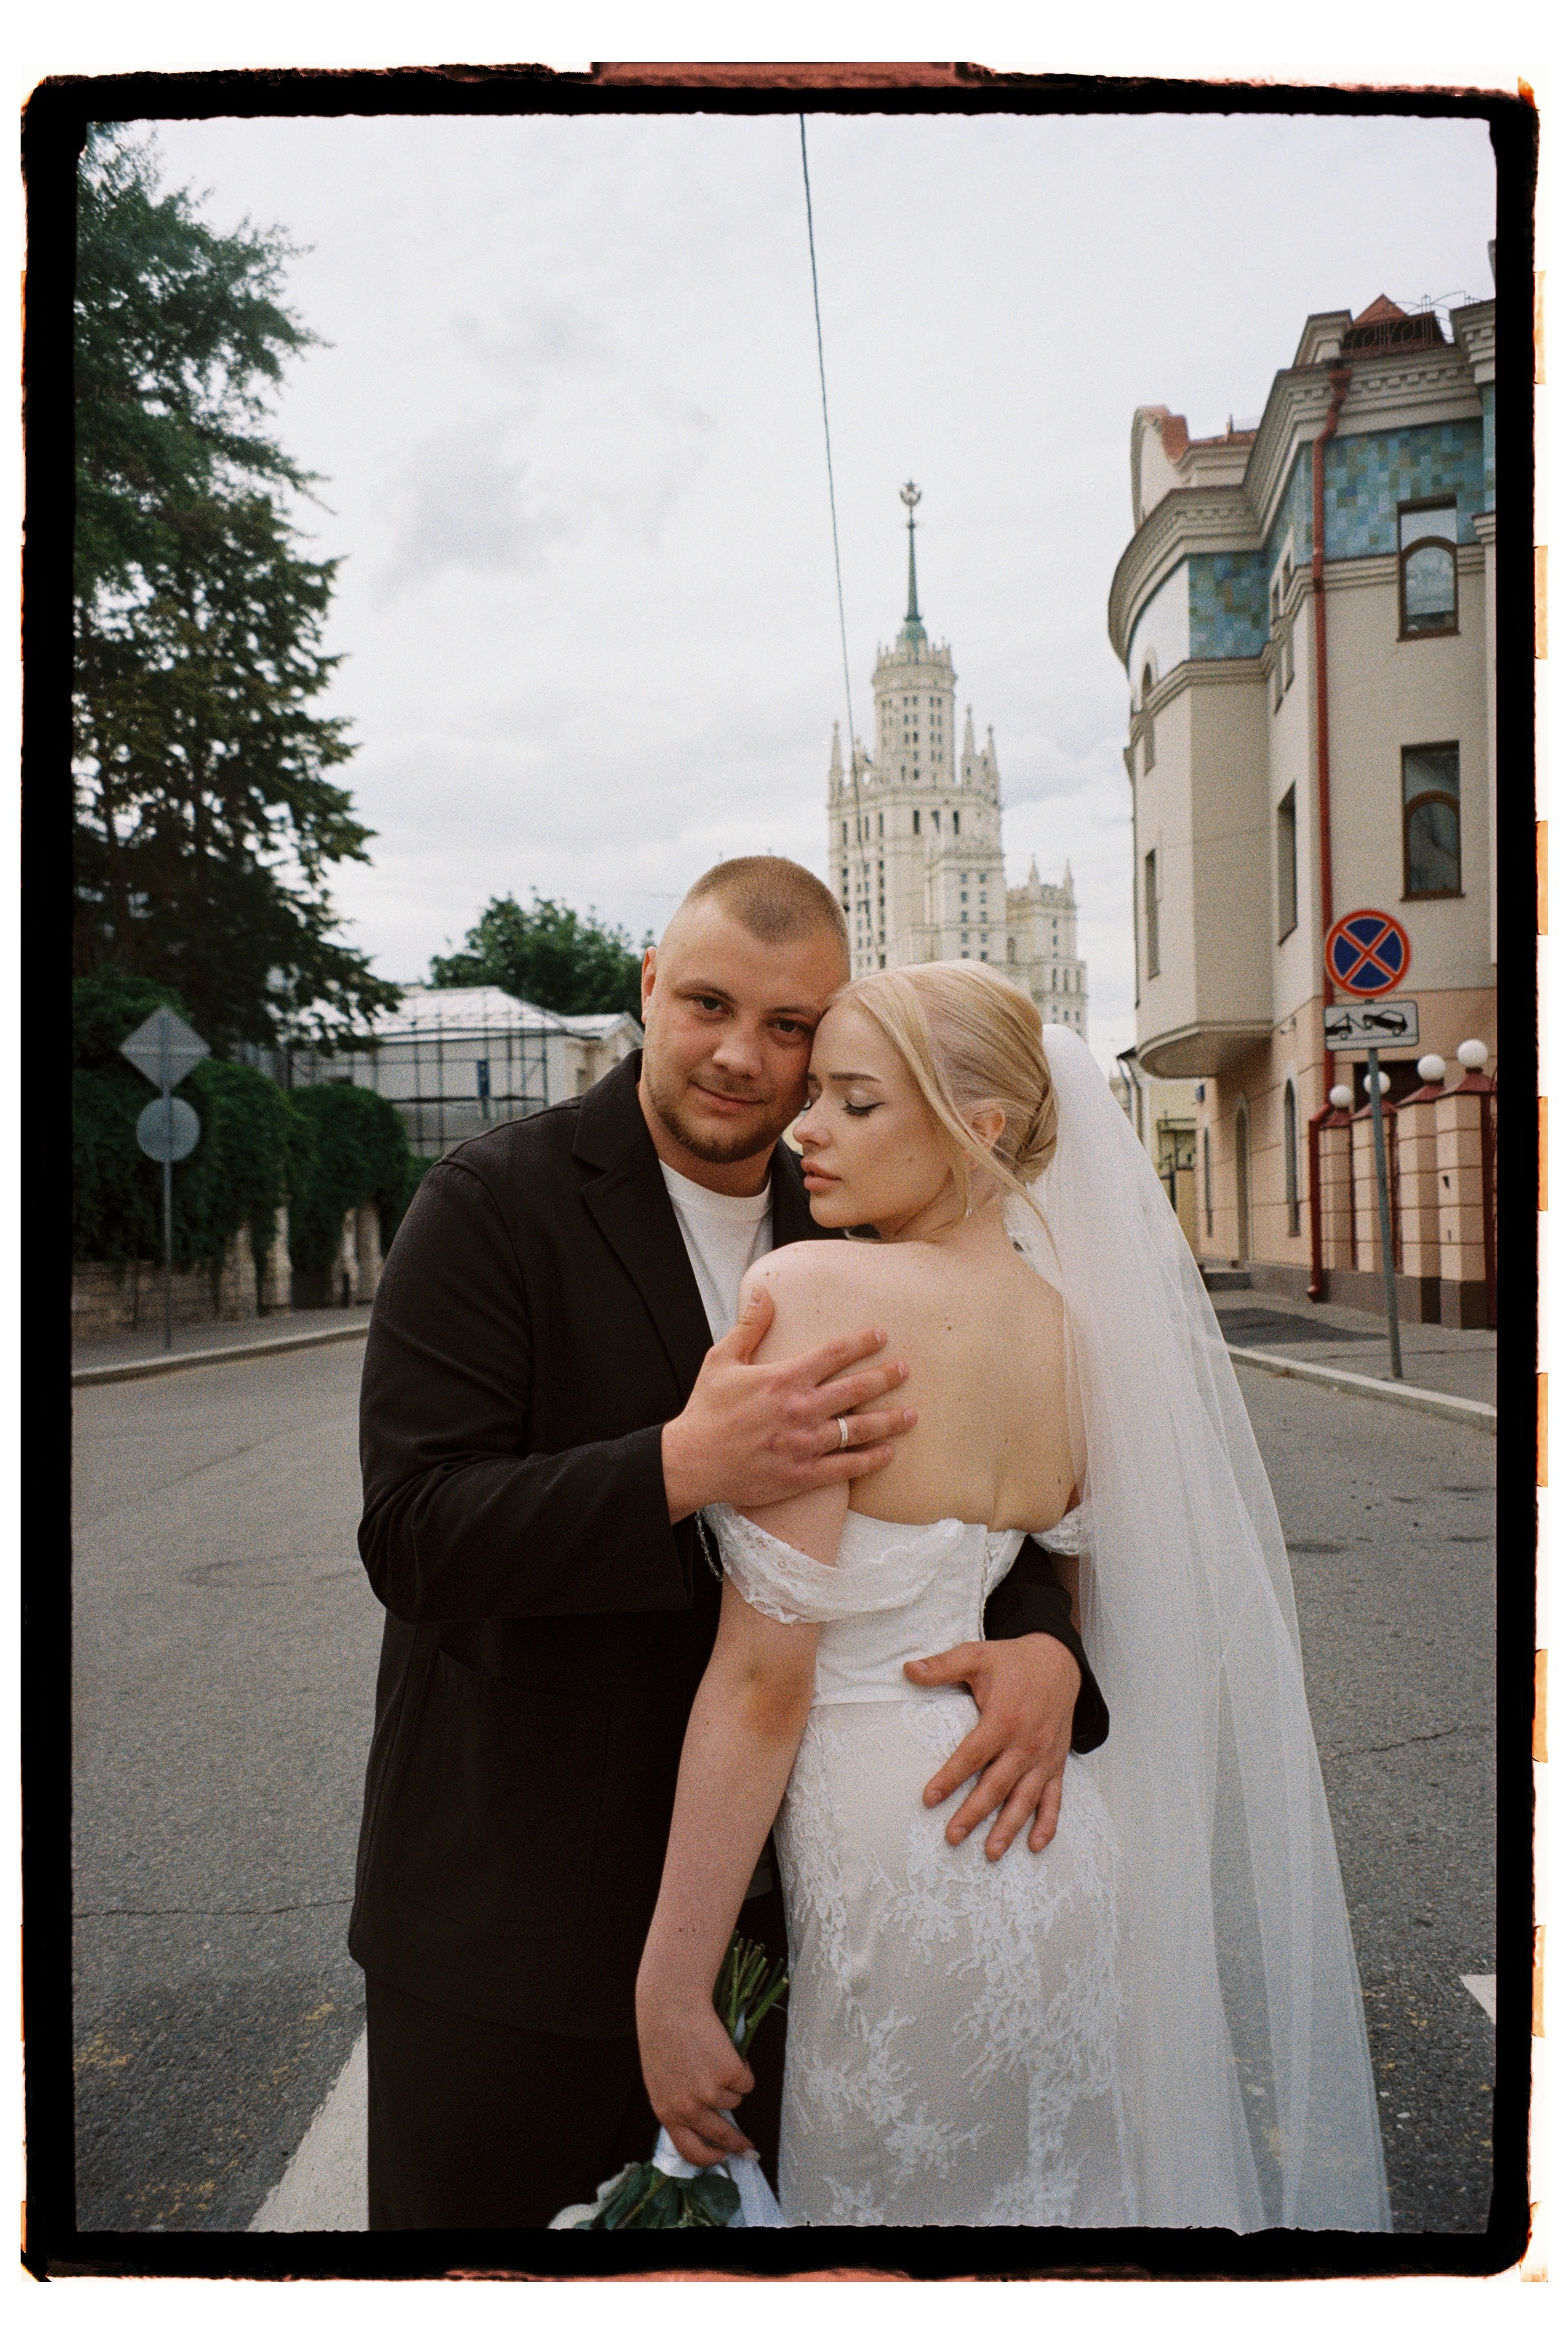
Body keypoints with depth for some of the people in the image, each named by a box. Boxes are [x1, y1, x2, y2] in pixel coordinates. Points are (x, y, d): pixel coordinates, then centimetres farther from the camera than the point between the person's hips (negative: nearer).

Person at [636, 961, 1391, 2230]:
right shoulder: (1077, 1325, 2)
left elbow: (765, 1675, -20)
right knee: (1058, 2186, 24)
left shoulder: (813, 1292, -20)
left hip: (907, 1864, -7)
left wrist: (671, 1989, -14)